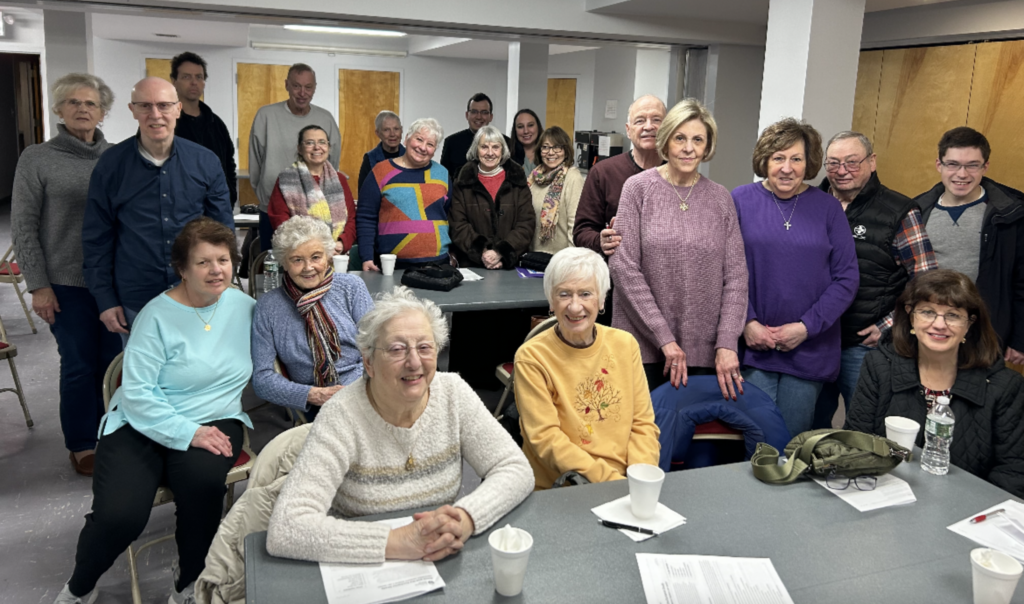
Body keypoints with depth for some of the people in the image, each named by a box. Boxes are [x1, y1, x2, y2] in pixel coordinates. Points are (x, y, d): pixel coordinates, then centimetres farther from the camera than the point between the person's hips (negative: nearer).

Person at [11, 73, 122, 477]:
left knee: (114, 361, 6)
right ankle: (82, 445, 21)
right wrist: (38, 286, -6)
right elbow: (23, 227, -1)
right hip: (67, 283, -2)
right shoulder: (37, 159, 0)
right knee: (79, 364, 4)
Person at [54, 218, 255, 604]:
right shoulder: (158, 315, -7)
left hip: (216, 423, 2)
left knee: (203, 478, -32)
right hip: (144, 426, -2)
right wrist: (188, 433, -20)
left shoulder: (243, 305, 6)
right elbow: (137, 393, -13)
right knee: (119, 516, -23)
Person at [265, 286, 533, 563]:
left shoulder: (453, 393, -6)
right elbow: (284, 529, -26)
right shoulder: (342, 416, -18)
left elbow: (517, 470, -5)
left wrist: (466, 518, -24)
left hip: (446, 565, 3)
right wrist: (398, 541, -32)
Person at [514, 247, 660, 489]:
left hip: (623, 480, 4)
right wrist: (612, 480, -16)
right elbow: (545, 438, -9)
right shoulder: (531, 357, -6)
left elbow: (643, 423, 8)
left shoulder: (625, 344, 7)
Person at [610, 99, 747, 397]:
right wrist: (665, 338, -12)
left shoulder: (720, 198, 6)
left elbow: (736, 275, 3)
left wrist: (727, 343, -8)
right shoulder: (639, 188, -2)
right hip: (643, 346, -2)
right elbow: (623, 266, -9)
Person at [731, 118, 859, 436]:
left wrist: (806, 327, -8)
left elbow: (847, 278, 1)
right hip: (754, 347, -1)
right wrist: (747, 322, -11)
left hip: (809, 349, 1)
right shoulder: (742, 200, 0)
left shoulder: (827, 207, 3)